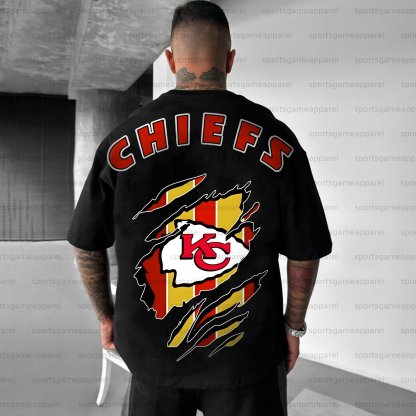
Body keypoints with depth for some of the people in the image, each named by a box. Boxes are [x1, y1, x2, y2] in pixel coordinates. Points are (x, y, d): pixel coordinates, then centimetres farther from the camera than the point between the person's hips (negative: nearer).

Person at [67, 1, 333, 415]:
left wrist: (106, 316, 14)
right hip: (248, 353, -1)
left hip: (153, 350, 2)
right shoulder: (276, 140, -12)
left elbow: (87, 246, -1)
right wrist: (293, 324, 10)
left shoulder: (121, 141, -9)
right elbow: (305, 253, -6)